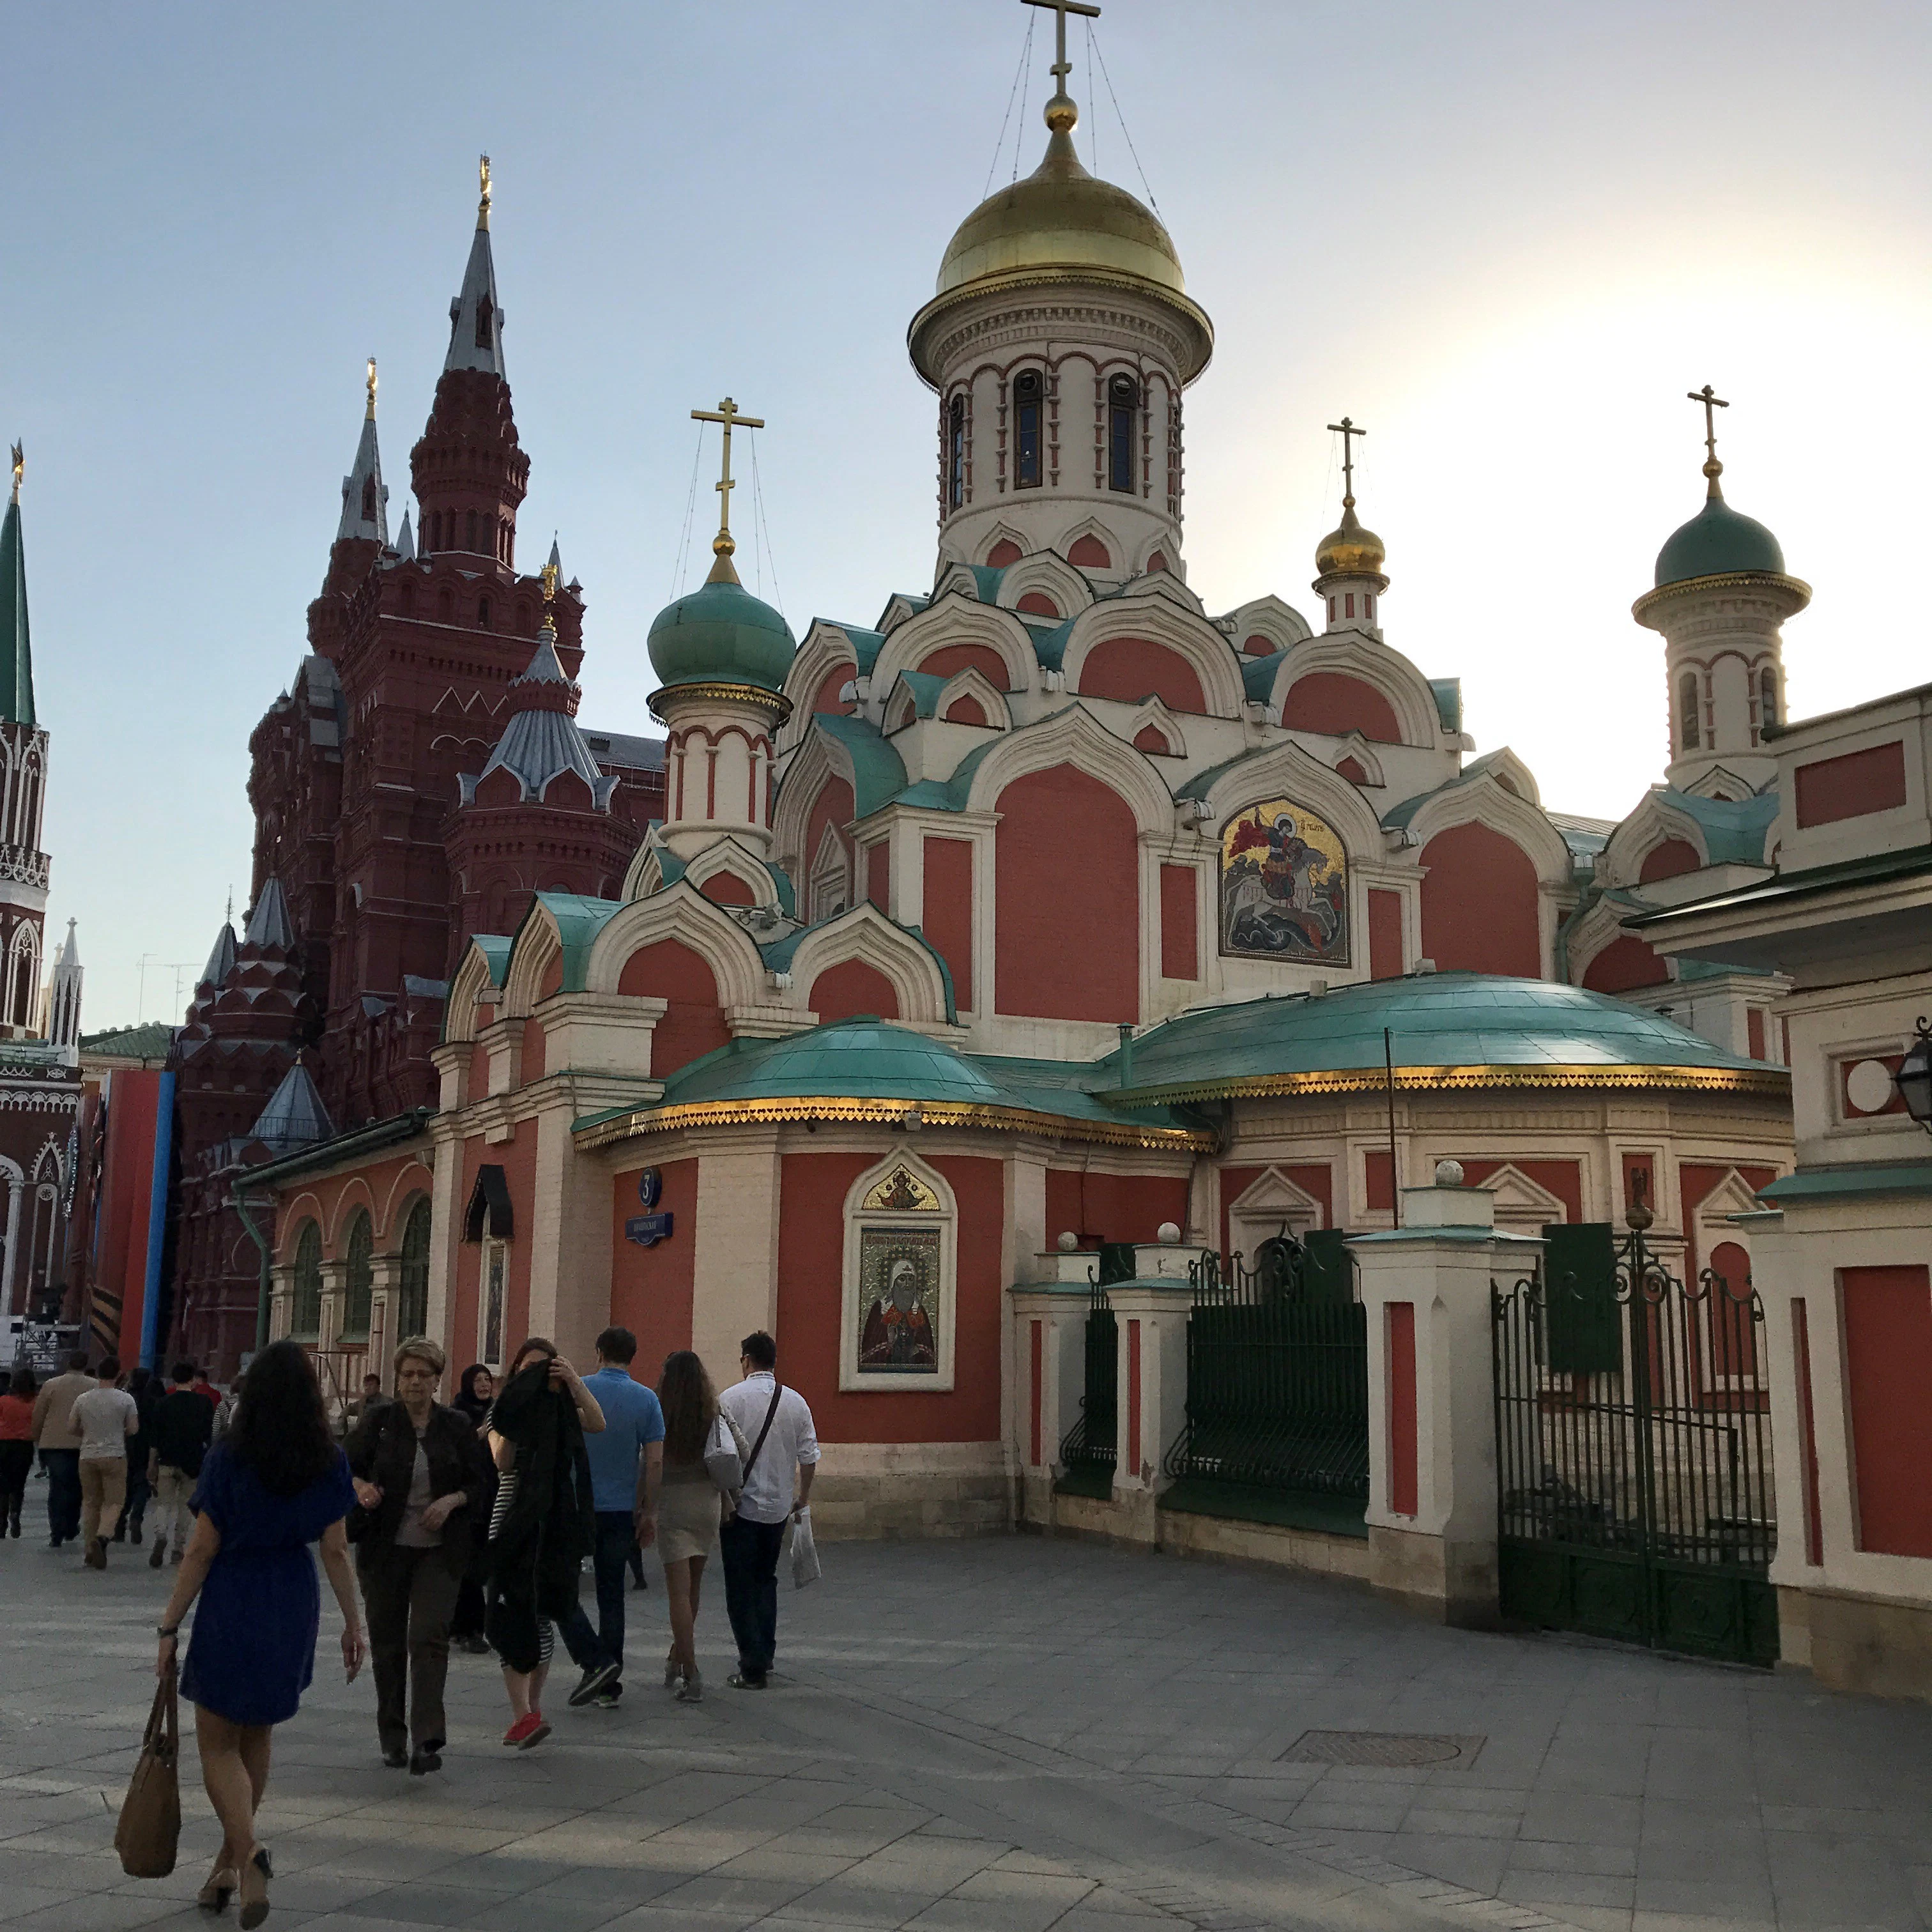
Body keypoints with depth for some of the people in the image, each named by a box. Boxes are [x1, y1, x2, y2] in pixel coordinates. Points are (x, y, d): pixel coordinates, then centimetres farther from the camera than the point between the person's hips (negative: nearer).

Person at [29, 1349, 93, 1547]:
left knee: (58, 1488, 3)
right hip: (82, 1445, 0)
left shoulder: (50, 1386, 2)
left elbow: (38, 1417, 7)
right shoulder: (95, 1387, -2)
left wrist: (38, 1441, 20)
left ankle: (56, 1534, -4)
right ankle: (71, 1529, 20)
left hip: (53, 1444, 0)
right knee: (76, 1487, 14)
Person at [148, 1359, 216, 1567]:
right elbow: (209, 1435, 1)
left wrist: (152, 1465, 8)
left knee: (163, 1503, 6)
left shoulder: (163, 1403, 0)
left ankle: (160, 1536, -20)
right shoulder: (203, 1402, 0)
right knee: (185, 1506, 10)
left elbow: (155, 1437, 1)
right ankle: (179, 1548, 9)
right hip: (193, 1462, 0)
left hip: (167, 1462, 0)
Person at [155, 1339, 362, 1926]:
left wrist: (170, 1625, -2)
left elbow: (202, 1551, -10)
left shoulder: (228, 1459, -12)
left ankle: (247, 1852, -13)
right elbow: (336, 1551, -2)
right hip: (294, 1609, 4)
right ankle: (229, 1864, 28)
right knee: (256, 1738, 20)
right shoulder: (329, 1463, -4)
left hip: (231, 1608, -4)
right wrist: (353, 1622, 6)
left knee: (218, 1745, 8)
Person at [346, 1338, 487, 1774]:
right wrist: (360, 1488, -21)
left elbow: (479, 1485, 6)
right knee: (387, 1642, 8)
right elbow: (346, 1467, 0)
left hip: (438, 1552, -1)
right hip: (384, 1549, 1)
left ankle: (427, 1741, -11)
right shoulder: (378, 1420, 1)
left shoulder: (456, 1427, 3)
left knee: (429, 1639, -11)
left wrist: (452, 1501, -12)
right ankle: (393, 1739, 22)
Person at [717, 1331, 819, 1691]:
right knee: (766, 1581, 20)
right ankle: (764, 1657, 22)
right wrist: (803, 1495, 19)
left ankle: (753, 1668, 1)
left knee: (742, 1589, 2)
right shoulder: (796, 1402, 2)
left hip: (741, 1504, -4)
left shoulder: (730, 1399, -10)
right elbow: (809, 1455, 5)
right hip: (778, 1506, 4)